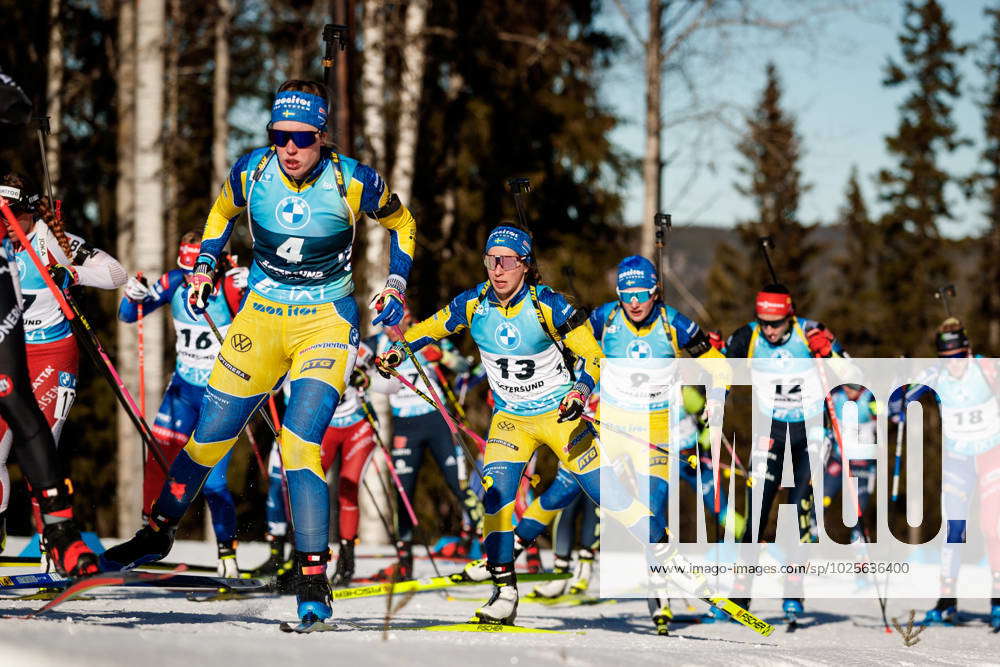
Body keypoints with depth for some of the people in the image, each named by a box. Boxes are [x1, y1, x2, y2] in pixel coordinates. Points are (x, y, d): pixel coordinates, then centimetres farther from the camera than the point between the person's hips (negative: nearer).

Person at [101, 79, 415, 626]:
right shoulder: (251, 172, -7)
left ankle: (312, 578, -15)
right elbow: (222, 213, 17)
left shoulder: (353, 181, -15)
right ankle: (158, 532, 29)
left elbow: (400, 223, 6)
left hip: (326, 323, -3)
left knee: (300, 446, -19)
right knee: (210, 434, 7)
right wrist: (204, 266, 7)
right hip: (261, 314, 3)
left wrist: (395, 285, -3)